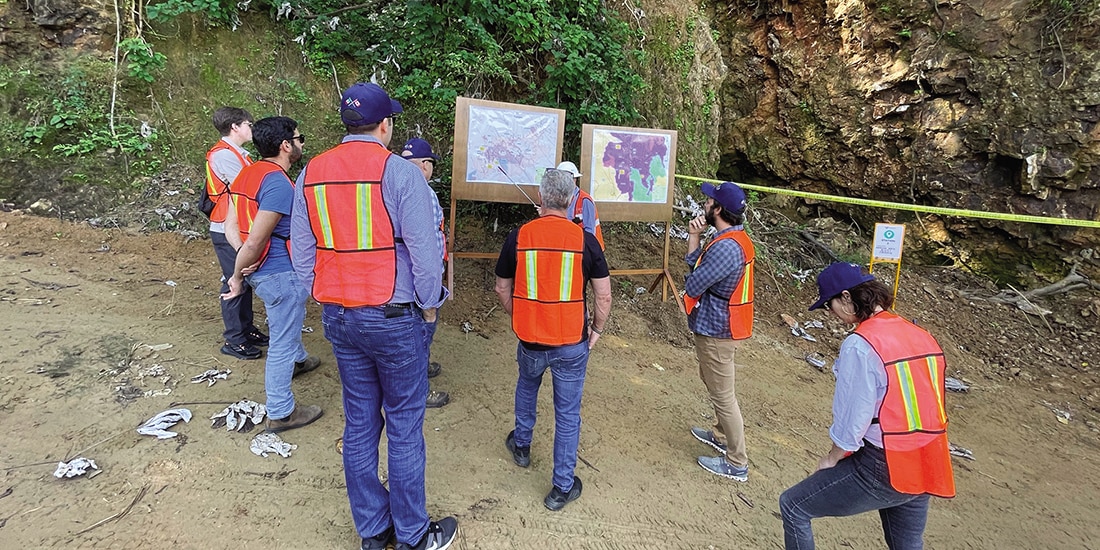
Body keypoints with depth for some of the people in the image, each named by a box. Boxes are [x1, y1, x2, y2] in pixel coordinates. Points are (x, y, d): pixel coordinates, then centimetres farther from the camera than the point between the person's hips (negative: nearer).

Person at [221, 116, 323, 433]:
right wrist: (237, 277, -13)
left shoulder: (248, 173, 5)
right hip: (281, 274, -10)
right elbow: (255, 241, -27)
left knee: (286, 323, 33)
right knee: (282, 342, 3)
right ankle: (280, 414, 16)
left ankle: (298, 360, 59)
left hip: (262, 270, 10)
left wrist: (244, 262, -2)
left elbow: (231, 224, 4)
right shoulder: (278, 183, -24)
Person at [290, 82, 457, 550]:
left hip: (337, 318, 6)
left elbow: (301, 252, 7)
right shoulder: (399, 172, -14)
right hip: (394, 318, -5)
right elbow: (425, 248, -15)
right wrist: (429, 303, 0)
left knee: (359, 421, 16)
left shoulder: (310, 174, 4)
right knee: (404, 424, 7)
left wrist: (329, 299, 16)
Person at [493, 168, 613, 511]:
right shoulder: (585, 239, -9)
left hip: (529, 338, 2)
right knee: (567, 413, 11)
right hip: (571, 343, -1)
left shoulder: (519, 236, -7)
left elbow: (502, 289, 4)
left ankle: (521, 445, 49)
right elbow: (604, 295, -6)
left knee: (527, 385, 32)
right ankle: (562, 487, 22)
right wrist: (596, 330, 9)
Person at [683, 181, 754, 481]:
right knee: (715, 385, 27)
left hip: (716, 330, -10)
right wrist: (695, 238, -4)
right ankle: (721, 435, 46)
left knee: (723, 395, 3)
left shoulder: (725, 247, -28)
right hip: (719, 325, 10)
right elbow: (697, 266, 6)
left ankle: (737, 463, 18)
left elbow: (692, 286, -23)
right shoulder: (735, 238, 5)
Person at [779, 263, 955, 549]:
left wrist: (832, 459, 2)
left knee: (793, 506, 5)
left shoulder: (860, 345, -20)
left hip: (883, 468, -8)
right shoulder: (921, 336, 4)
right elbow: (922, 403, 10)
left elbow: (852, 417, -16)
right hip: (928, 466, 8)